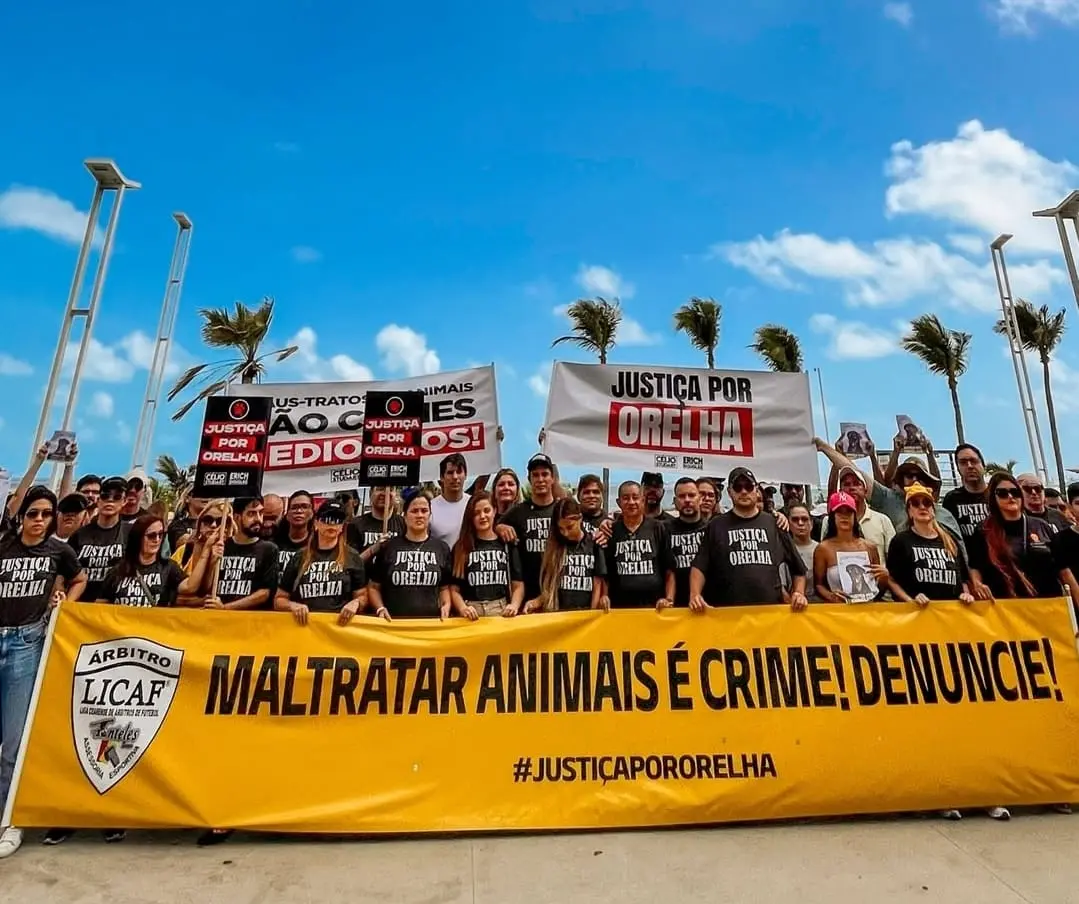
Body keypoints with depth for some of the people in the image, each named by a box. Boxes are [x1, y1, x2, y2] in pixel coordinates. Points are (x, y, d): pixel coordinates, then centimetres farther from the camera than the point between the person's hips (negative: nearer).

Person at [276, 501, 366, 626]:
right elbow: (279, 599, 15)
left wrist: (355, 603, -11)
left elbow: (362, 596, 10)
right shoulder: (299, 558, 12)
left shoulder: (352, 557, 7)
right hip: (304, 624, 2)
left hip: (340, 623, -1)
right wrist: (292, 605, -5)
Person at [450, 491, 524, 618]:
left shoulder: (507, 545, 11)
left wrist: (514, 605, -9)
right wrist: (463, 608, -12)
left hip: (502, 611, 0)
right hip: (473, 612, 0)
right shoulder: (461, 547, 9)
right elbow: (454, 588, 6)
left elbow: (518, 585, 9)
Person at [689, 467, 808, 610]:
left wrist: (799, 593, 2)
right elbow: (699, 566, 0)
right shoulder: (716, 526, 6)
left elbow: (797, 567, 16)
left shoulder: (774, 523, 10)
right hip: (729, 611, -1)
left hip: (772, 609, 2)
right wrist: (695, 594, -15)